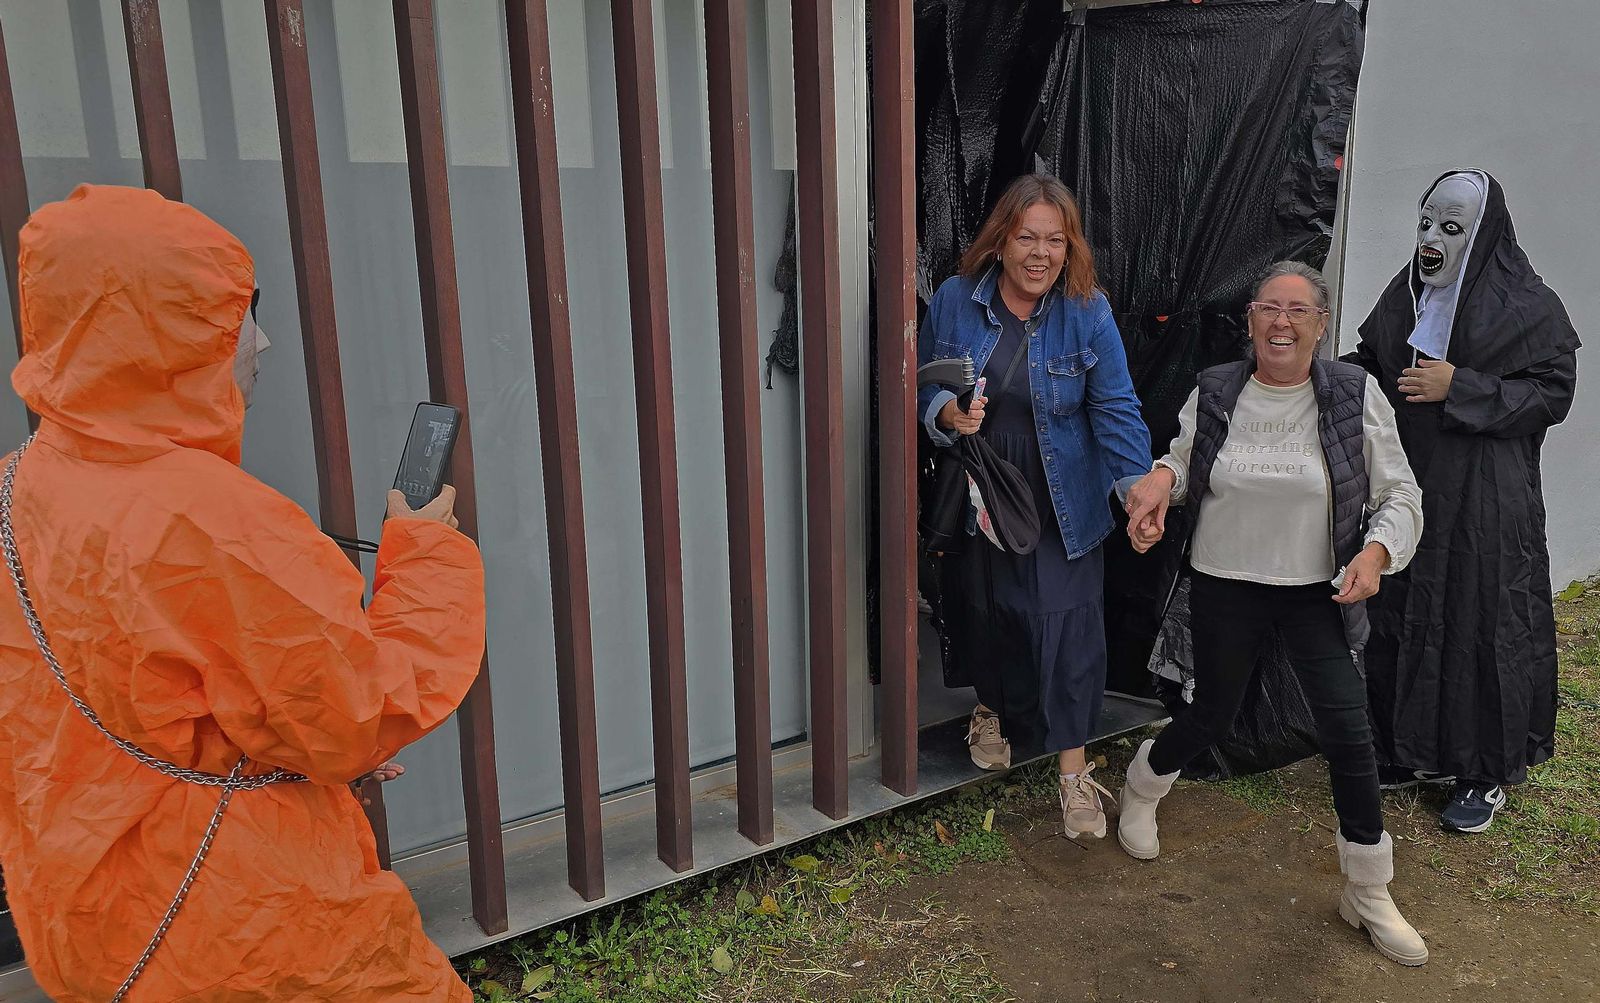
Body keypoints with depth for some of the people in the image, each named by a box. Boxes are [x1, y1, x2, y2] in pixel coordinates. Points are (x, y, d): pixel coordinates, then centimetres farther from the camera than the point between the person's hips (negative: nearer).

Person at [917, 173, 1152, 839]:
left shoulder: (1088, 314, -10)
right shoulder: (955, 300, -5)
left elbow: (1115, 409, -12)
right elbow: (923, 387, 2)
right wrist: (945, 413, -21)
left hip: (1060, 508, -2)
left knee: (1065, 623, -5)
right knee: (979, 609, 17)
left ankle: (1074, 771, 9)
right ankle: (992, 708, 47)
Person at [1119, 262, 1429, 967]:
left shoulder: (1354, 395, -6)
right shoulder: (1215, 393, -4)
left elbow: (1399, 493, -1)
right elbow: (1182, 460, 11)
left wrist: (1377, 552, -19)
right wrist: (1160, 478, -13)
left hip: (1318, 593, 0)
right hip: (1225, 588, 0)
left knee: (1348, 731, -3)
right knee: (1212, 716, 12)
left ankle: (1369, 895, 17)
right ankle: (1139, 794, 45)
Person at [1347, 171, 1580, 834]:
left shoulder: (1528, 306, -7)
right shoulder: (1405, 293, 8)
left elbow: (1553, 393, -9)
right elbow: (1369, 363, 18)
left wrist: (1459, 388, -19)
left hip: (1485, 500, -5)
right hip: (1406, 488, 6)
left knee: (1481, 625, 1)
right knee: (1397, 617, 11)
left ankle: (1488, 773, 18)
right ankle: (1408, 751, 28)